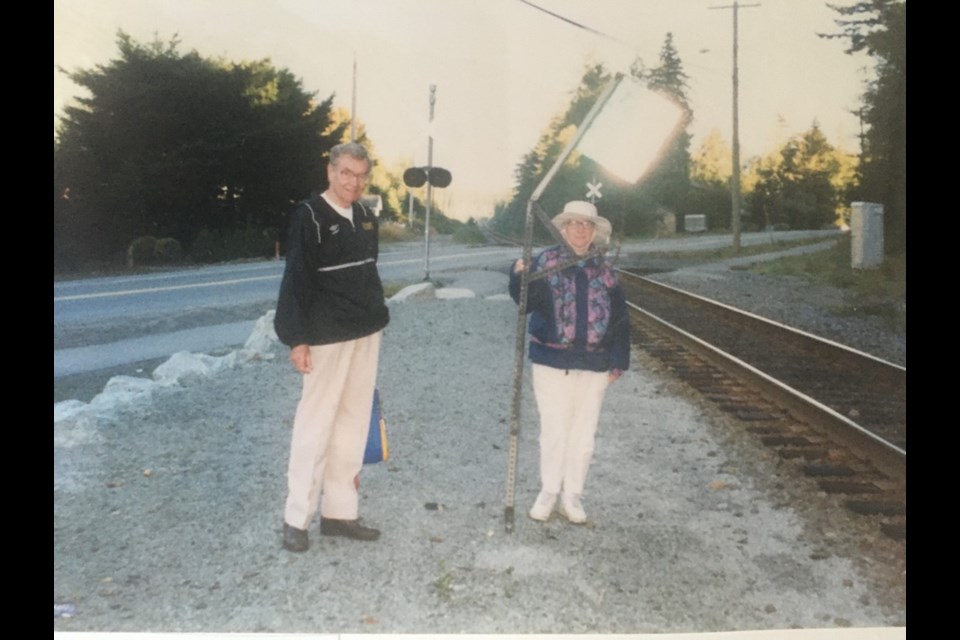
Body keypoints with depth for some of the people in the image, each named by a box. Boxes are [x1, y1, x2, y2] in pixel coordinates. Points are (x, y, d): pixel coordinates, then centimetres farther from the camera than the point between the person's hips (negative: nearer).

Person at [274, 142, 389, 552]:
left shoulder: (366, 217, 12)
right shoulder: (310, 215, -9)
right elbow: (296, 279, -13)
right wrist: (297, 338, -17)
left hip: (367, 334, 7)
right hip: (327, 337, -7)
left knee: (353, 423, 9)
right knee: (315, 424, -3)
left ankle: (339, 512, 19)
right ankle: (297, 518, 9)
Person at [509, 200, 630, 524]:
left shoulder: (604, 271, 6)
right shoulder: (546, 262, -2)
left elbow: (619, 318, 8)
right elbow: (528, 302, -13)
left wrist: (618, 361, 4)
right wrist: (520, 277, -32)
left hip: (593, 365, 3)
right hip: (552, 361, -2)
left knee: (583, 434, 10)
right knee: (554, 430, 5)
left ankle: (572, 497, 25)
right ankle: (548, 493, 23)